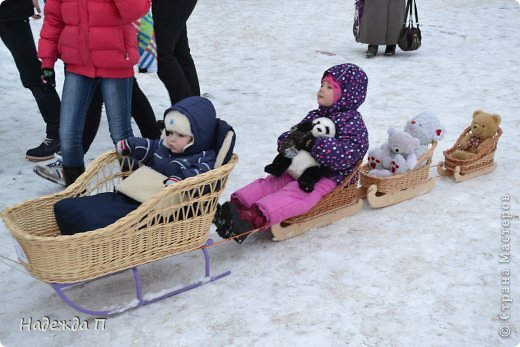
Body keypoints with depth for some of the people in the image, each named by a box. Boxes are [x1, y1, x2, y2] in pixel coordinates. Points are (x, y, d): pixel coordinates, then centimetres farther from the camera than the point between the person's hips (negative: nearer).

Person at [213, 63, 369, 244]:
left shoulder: (352, 121, -9)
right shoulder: (315, 115, 16)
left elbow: (349, 153, -25)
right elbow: (296, 131, 20)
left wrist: (315, 144, -28)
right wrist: (289, 140, -6)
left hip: (331, 177, -8)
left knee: (294, 193, -31)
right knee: (271, 182, -12)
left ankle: (256, 218, -51)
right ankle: (238, 205, -29)